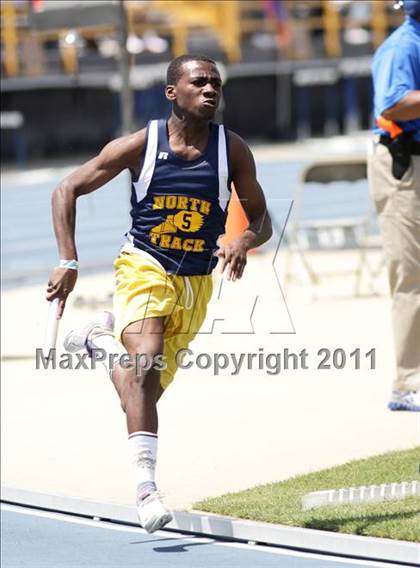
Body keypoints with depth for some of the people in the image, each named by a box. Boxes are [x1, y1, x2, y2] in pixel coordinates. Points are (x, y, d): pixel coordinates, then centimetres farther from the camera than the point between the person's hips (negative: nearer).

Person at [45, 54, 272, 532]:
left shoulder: (233, 151, -4)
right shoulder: (140, 145, -9)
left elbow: (262, 221, 4)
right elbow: (67, 191, -3)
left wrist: (245, 241, -20)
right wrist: (67, 261, -13)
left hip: (196, 284, 4)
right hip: (144, 267, -4)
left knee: (148, 388, 13)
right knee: (144, 367, -28)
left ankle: (102, 338, 43)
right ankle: (146, 488, -33)